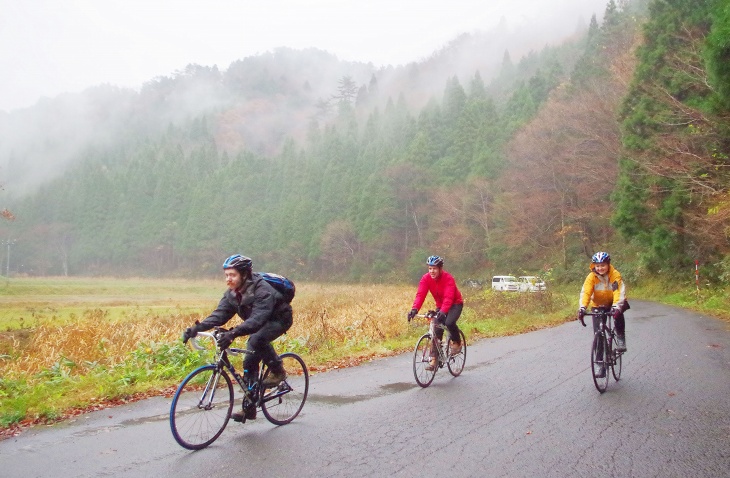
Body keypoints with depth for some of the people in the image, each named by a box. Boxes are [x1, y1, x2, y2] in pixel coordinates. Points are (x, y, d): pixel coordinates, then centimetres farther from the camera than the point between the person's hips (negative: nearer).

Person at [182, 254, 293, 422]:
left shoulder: (262, 290, -32)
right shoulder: (232, 294, -8)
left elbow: (257, 318, -45)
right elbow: (219, 314, -16)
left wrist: (233, 333, -59)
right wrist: (196, 328, -32)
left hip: (279, 320, -8)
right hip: (261, 324, 8)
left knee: (257, 339, -36)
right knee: (250, 361, -1)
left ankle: (278, 371, -12)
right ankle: (249, 409, 9)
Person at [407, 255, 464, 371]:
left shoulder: (448, 278, -28)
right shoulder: (426, 278, -16)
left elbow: (448, 297, -40)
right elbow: (420, 294, -26)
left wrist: (443, 312, -56)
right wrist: (414, 309, -43)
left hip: (455, 304, -4)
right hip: (441, 306, 5)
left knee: (449, 322, -31)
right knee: (436, 331, -9)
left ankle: (457, 342, -2)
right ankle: (434, 359, -4)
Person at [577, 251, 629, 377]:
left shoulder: (615, 275, -23)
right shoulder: (591, 277, -19)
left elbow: (619, 292, -35)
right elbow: (585, 292, -29)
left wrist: (616, 307, -52)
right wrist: (582, 308, -46)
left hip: (614, 303, -1)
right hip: (598, 306, 1)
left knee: (619, 312, -38)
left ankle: (620, 339, -18)